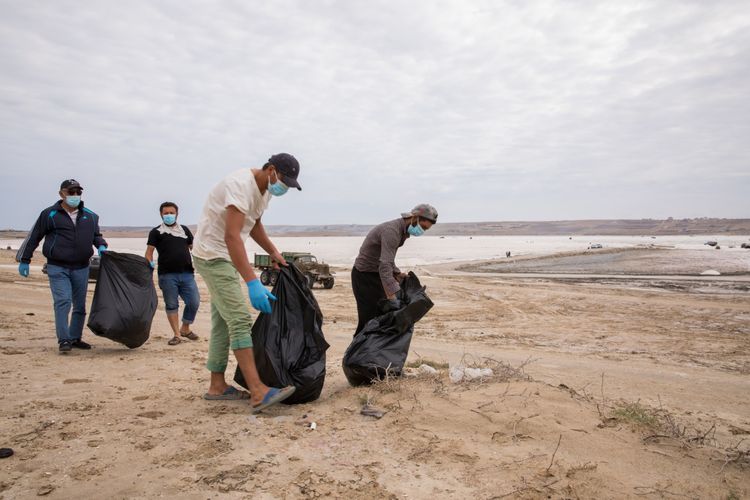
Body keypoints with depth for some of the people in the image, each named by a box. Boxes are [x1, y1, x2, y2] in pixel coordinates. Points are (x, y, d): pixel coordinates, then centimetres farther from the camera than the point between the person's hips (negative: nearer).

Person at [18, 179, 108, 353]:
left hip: (81, 268, 4)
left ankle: (75, 338, 23)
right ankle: (64, 340, -10)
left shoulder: (90, 216, 9)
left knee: (80, 305, 10)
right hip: (58, 268, -4)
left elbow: (96, 235, 20)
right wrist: (25, 260, 6)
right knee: (62, 302, -14)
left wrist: (101, 245, -2)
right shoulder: (49, 214, -1)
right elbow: (34, 237, 5)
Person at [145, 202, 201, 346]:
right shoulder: (156, 232, 7)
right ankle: (177, 334, 12)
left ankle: (185, 328, 20)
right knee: (171, 305, 3)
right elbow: (149, 251, 2)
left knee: (194, 302, -2)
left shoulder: (184, 229, 17)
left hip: (187, 274, 3)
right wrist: (150, 264, -14)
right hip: (167, 275, -2)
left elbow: (193, 247, 22)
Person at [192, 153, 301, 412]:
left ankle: (217, 386, 22)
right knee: (240, 319, -17)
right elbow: (232, 236, -35)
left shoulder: (264, 189, 6)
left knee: (223, 322, 13)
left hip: (224, 256, 10)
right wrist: (253, 283, -41)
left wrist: (273, 252, 20)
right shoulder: (241, 185, -25)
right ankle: (258, 392, -19)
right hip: (213, 254, -10)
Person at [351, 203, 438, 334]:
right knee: (370, 319, -6)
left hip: (375, 274, 9)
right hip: (364, 275, -9)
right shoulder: (392, 230, -28)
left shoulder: (402, 231, 4)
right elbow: (384, 266, -38)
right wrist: (393, 298, -43)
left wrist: (397, 274, 1)